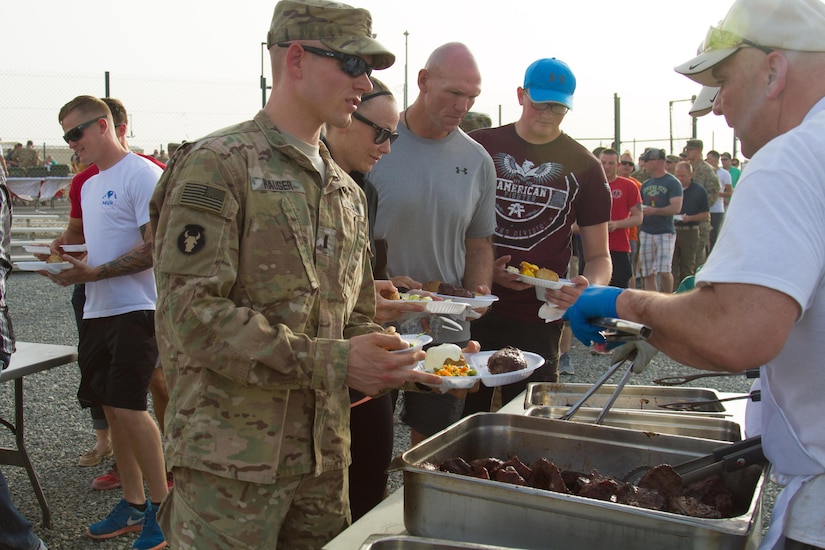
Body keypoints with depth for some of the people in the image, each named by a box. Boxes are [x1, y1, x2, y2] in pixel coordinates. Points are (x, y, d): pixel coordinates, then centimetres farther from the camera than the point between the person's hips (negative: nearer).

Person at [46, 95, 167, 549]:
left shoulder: (142, 174, -10)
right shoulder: (89, 185, 18)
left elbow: (156, 247, -17)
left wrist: (93, 273, -20)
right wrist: (68, 265, 3)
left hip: (134, 308, -9)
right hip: (98, 310, 9)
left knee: (128, 406, -11)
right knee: (112, 408, 10)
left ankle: (162, 504, 3)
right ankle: (133, 505, 22)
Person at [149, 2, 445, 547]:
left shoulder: (348, 191, 15)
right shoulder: (216, 165, -10)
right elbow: (191, 314, -19)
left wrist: (402, 363, -1)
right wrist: (331, 362, -22)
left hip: (324, 456, 7)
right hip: (232, 460, -7)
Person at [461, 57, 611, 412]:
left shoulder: (584, 166, 5)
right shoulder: (480, 147, 5)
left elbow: (598, 254, 7)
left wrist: (591, 286, -16)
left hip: (538, 320, 0)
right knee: (462, 422, 9)